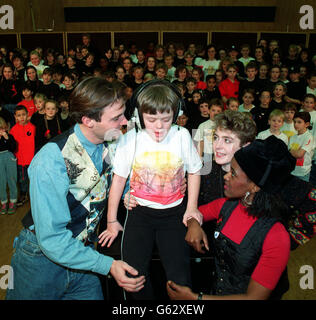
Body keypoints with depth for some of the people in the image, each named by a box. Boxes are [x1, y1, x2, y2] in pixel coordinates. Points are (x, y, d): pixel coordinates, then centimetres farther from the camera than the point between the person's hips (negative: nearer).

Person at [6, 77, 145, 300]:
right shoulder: (52, 160, -28)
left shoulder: (112, 144, -9)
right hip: (42, 258, -4)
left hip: (82, 253, 5)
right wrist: (107, 265, -29)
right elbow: (52, 239, -27)